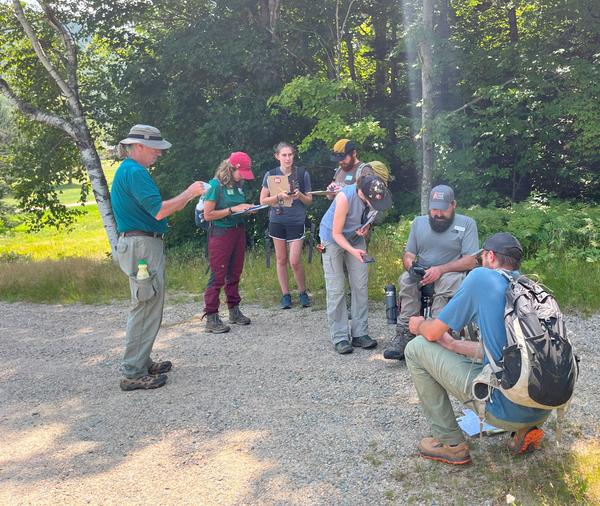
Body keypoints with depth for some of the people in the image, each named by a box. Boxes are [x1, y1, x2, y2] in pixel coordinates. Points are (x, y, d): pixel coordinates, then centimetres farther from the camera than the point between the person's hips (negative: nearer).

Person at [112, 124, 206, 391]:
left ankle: (142, 363, 26)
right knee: (145, 308, -7)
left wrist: (188, 195, 13)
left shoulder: (127, 170, 19)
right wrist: (189, 192, -12)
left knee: (148, 307, 17)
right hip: (142, 245, -11)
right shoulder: (135, 172, -15)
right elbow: (159, 210, -22)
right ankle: (133, 374, -1)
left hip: (141, 243, 11)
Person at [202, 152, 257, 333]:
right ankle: (211, 318, 0)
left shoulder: (238, 185, 8)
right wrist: (232, 209, -17)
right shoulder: (215, 185, -12)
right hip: (221, 234, -7)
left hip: (238, 231, 7)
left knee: (235, 274, 14)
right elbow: (208, 215, -15)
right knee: (217, 276, -5)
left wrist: (247, 209, 1)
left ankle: (234, 311, 26)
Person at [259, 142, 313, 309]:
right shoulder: (270, 175, 0)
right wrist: (279, 196, -16)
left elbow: (309, 200, 6)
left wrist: (300, 196, -16)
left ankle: (303, 293, 16)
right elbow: (263, 200, 1)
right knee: (281, 259, 8)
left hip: (296, 222, -2)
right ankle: (285, 295, 19)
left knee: (295, 261, -6)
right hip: (277, 222, 2)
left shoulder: (302, 174, -2)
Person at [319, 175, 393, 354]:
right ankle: (339, 338, -2)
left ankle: (360, 334, 8)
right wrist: (352, 251, -41)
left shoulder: (376, 197, -19)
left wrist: (366, 228, -18)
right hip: (333, 239, -5)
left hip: (356, 239, 5)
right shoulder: (345, 197, -34)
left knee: (361, 286, 0)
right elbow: (337, 234, -26)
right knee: (335, 290, -6)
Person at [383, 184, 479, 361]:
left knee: (447, 282, -37)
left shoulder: (467, 223, 2)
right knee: (406, 280, -30)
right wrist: (411, 267, -13)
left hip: (452, 274, -3)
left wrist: (440, 269, -21)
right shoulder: (418, 222, 15)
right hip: (420, 274, 3)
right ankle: (404, 334, -36)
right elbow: (408, 254, 13)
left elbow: (470, 260, -8)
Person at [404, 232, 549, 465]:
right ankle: (525, 430, 17)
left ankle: (451, 444, 11)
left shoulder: (482, 277, -7)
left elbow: (432, 333, -1)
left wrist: (419, 325, 22)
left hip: (506, 410, -8)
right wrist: (452, 344, 27)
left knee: (416, 348, 3)